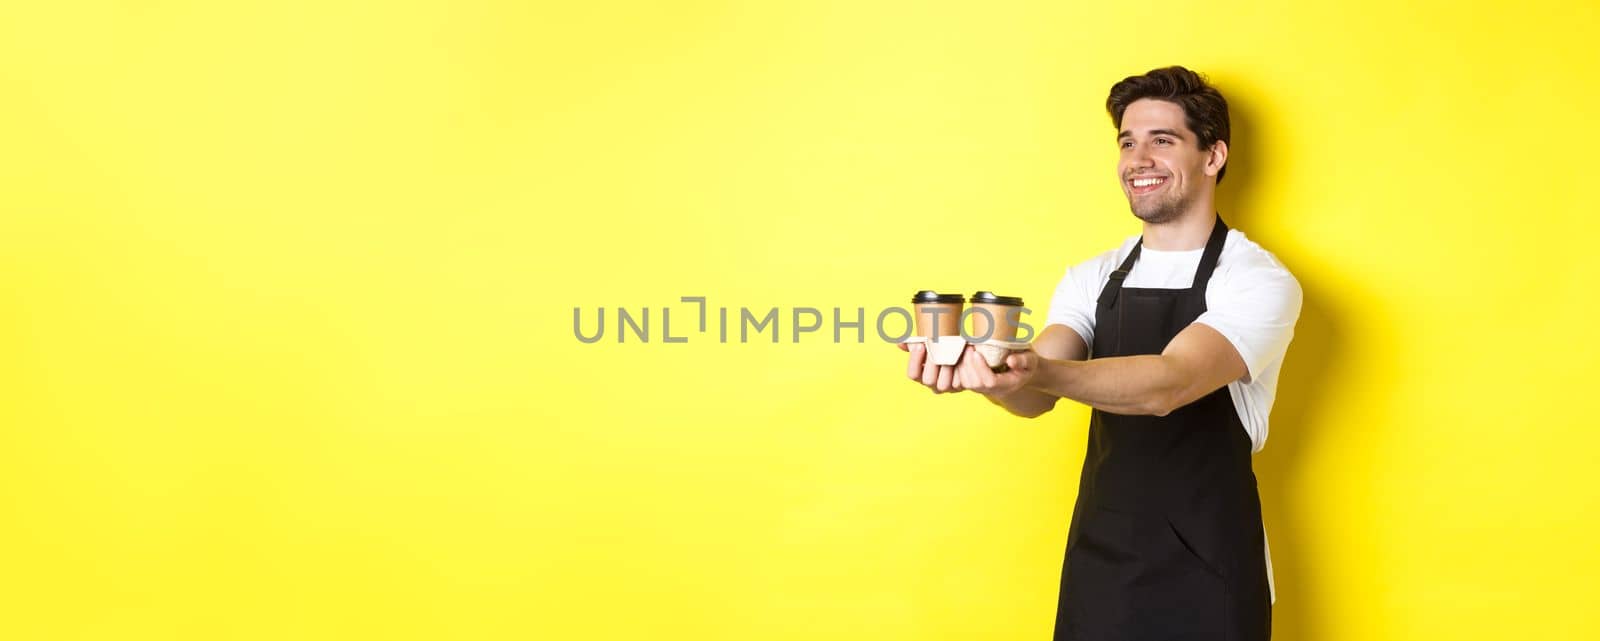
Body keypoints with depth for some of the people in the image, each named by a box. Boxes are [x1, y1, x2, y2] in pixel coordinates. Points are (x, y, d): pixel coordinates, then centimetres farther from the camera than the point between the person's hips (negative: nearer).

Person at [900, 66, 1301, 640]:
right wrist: (978, 371, -31)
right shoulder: (1091, 279, 6)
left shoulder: (1259, 281, -9)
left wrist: (1038, 371, -42)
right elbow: (1036, 397, -9)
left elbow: (1168, 384, -26)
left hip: (1207, 576, -4)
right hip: (1097, 565, 4)